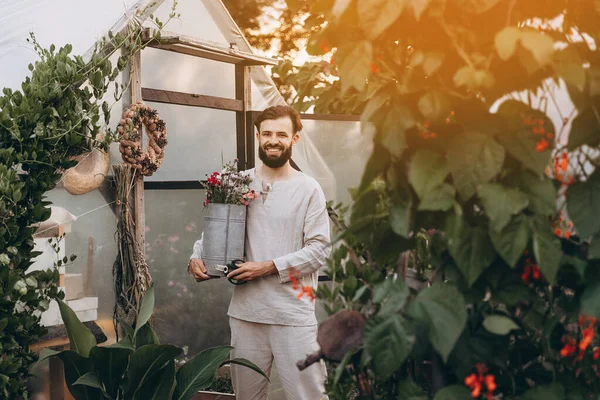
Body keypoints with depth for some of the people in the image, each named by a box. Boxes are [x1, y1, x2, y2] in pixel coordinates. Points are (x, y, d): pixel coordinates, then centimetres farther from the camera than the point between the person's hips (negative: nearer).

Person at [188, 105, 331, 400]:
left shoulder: (308, 189, -1)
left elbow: (319, 248, -6)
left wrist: (269, 267, -15)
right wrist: (196, 258, -7)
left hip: (294, 314, -3)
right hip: (245, 310, 3)